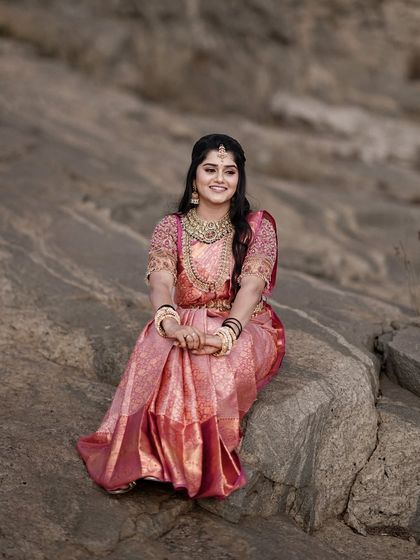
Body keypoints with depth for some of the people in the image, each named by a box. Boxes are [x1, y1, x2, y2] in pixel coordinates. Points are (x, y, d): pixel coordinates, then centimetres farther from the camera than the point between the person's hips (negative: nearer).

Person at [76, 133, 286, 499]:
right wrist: (170, 321, -37)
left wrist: (227, 333, -35)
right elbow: (160, 281, -13)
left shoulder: (258, 226, 0)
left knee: (211, 362, -36)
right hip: (185, 327, 1)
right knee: (157, 349, -34)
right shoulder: (171, 227, 5)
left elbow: (252, 285, -15)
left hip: (245, 329, -1)